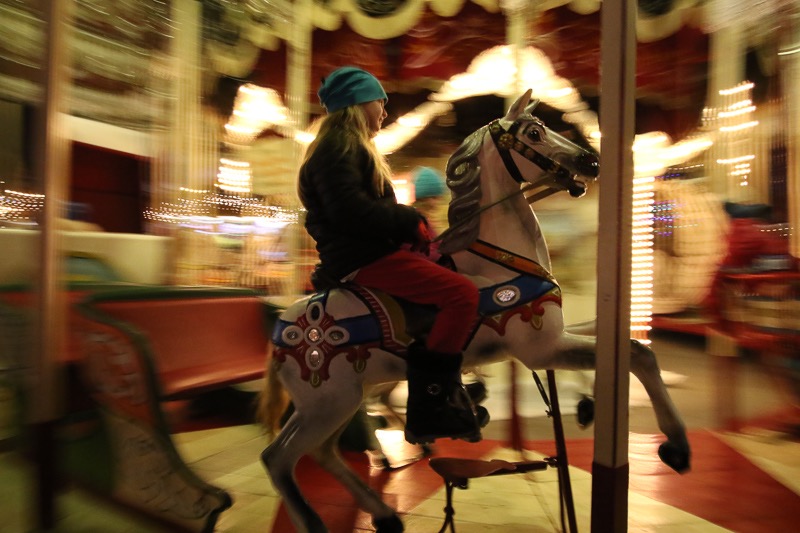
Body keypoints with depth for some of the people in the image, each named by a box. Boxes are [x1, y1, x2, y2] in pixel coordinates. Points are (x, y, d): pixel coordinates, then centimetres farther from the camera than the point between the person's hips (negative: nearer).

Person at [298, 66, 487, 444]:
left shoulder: (350, 146, 24)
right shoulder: (339, 146, -9)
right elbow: (351, 210, -23)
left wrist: (409, 226, 8)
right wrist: (410, 221, -14)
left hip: (367, 252, 11)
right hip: (361, 258, -11)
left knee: (449, 283, 19)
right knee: (462, 293, -20)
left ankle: (449, 394, 19)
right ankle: (427, 409, -16)